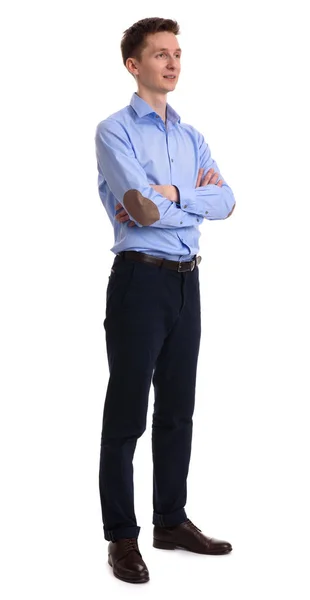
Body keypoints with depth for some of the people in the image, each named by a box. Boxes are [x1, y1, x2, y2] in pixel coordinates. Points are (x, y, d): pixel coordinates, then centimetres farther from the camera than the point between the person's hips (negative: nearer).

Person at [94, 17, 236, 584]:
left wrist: (162, 197, -13)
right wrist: (191, 192, -4)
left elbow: (224, 201, -2)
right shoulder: (115, 130, -5)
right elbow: (141, 206, -19)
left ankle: (171, 521, 26)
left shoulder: (191, 136, 14)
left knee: (177, 411, 13)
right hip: (140, 280, -6)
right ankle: (121, 536, 9)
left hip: (187, 282, 7)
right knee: (126, 414, 0)